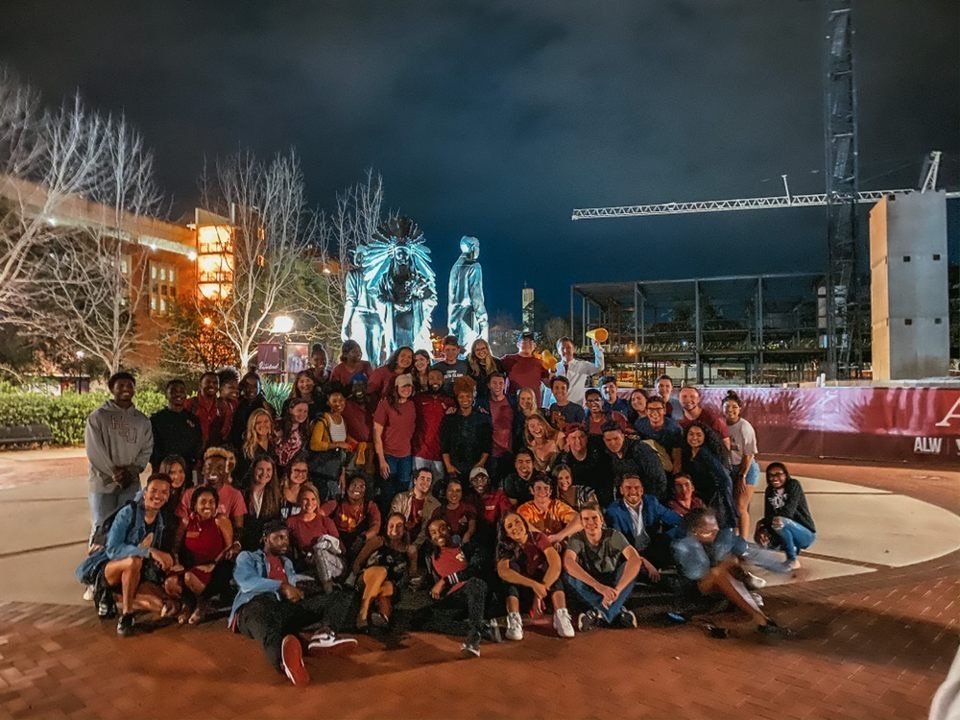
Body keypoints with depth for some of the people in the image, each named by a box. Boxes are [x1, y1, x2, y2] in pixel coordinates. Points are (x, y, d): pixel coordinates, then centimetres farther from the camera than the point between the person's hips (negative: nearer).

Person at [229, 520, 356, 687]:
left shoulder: (287, 562, 38)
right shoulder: (247, 557, 21)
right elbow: (247, 583, -1)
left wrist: (297, 591, 1)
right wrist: (282, 586, -10)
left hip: (286, 607, 6)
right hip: (256, 604, -5)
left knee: (342, 598, -11)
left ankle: (324, 634, -44)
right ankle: (286, 660, -79)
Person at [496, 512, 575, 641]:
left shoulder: (538, 538, -11)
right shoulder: (505, 547, -11)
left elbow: (556, 565, -25)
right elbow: (502, 572, -32)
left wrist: (540, 593, -33)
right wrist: (534, 584, -43)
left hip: (545, 591, 0)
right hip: (519, 594, 0)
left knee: (549, 564, -25)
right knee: (512, 565, -26)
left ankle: (561, 616, -34)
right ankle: (514, 620, -38)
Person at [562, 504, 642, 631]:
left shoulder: (613, 535, -15)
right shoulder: (576, 539, -16)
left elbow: (635, 559, -31)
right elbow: (568, 563, -36)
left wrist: (617, 589, -44)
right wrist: (598, 586, -48)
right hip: (590, 590, 0)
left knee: (631, 565, -26)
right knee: (568, 574, -30)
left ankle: (601, 614, -31)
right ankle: (618, 612, -29)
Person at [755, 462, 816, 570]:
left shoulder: (794, 485, -16)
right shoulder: (769, 491, 1)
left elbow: (787, 512, -27)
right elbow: (769, 516, -7)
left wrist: (762, 522, -23)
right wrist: (763, 529, -28)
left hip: (806, 534, -7)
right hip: (789, 530, 7)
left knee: (780, 522, -33)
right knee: (761, 538, -13)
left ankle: (793, 561, -14)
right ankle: (793, 548, 12)